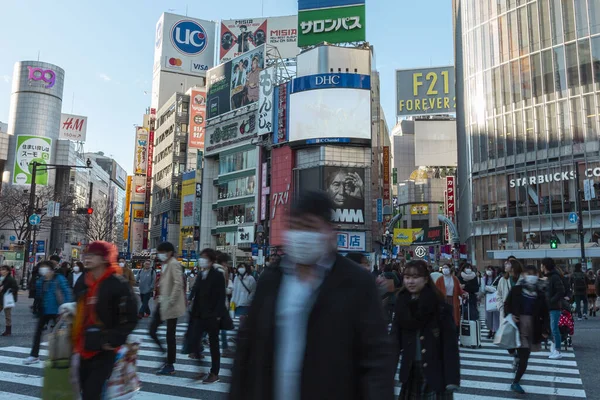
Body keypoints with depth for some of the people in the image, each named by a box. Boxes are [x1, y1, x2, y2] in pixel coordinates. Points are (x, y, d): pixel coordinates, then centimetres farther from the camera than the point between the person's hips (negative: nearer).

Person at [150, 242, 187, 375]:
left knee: (170, 335, 0)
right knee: (152, 330, 6)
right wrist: (161, 297, 14)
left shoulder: (174, 264, -14)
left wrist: (171, 301, -25)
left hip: (170, 305, -9)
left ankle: (170, 365, 12)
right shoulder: (165, 264, 15)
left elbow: (178, 284, -24)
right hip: (162, 303, 9)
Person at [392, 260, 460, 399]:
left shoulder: (440, 305, -12)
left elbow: (450, 343, -13)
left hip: (436, 372, -4)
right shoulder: (402, 304, -1)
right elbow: (395, 340, -1)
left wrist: (452, 377, -18)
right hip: (411, 372, 4)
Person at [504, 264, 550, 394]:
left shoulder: (540, 293, 1)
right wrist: (510, 315, -15)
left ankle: (515, 382, 15)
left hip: (532, 327, 1)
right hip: (517, 324, -1)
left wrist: (545, 329, -6)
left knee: (524, 357, 4)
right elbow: (507, 304, 3)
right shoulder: (516, 289, -3)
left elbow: (544, 313, 3)